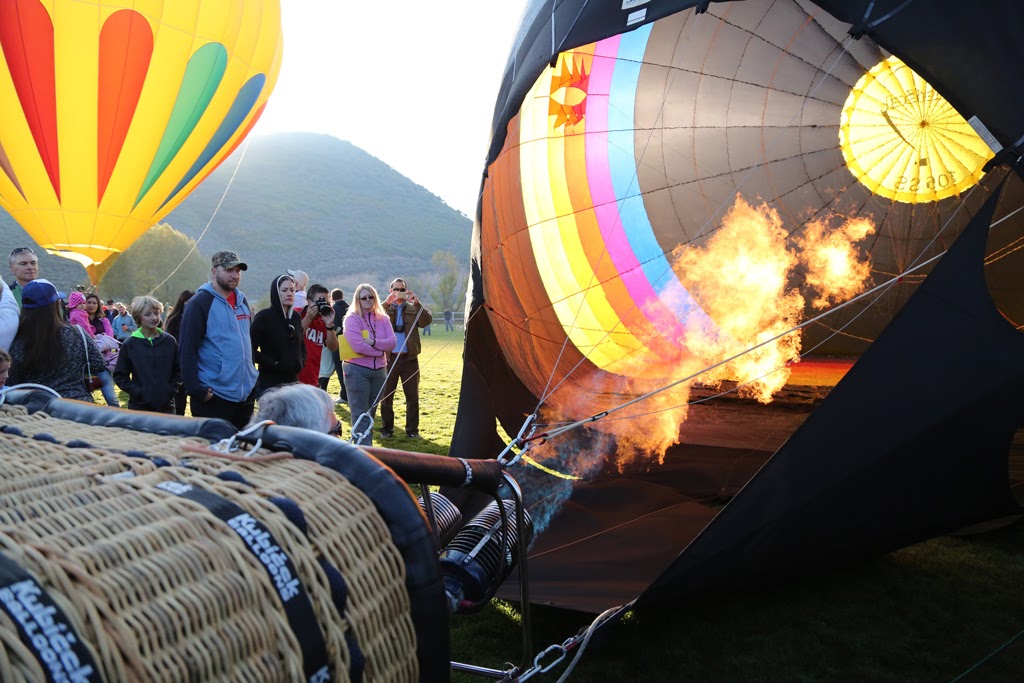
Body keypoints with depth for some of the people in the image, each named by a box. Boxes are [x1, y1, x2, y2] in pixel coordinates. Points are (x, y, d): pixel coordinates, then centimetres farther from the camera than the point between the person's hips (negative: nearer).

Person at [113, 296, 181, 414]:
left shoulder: (170, 341, 3)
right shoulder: (130, 344, -1)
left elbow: (178, 370, 8)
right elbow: (120, 375, 1)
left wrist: (171, 390, -5)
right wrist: (138, 392, -10)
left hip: (166, 405, 1)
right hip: (139, 406, -1)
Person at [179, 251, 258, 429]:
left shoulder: (242, 301, 12)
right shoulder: (200, 303, -10)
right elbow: (187, 350, -14)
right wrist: (196, 389, -17)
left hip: (246, 393, 7)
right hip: (213, 396, -7)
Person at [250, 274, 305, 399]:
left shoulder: (296, 317, 10)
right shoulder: (263, 317, -8)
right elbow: (251, 349, -12)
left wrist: (301, 361, 6)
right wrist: (273, 364, -16)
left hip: (292, 382, 6)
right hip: (269, 385, -6)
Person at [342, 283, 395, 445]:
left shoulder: (383, 319, 8)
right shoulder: (352, 319, -7)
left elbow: (392, 342, -3)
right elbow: (358, 346, -18)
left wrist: (374, 342, -19)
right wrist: (380, 350, -10)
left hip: (378, 371, 5)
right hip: (357, 371, -5)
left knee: (371, 413, 12)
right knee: (360, 414, -4)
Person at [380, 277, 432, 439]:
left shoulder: (414, 308, 10)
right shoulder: (385, 308, 7)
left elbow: (426, 320, -7)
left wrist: (417, 304, -20)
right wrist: (387, 303, -25)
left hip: (409, 358, 1)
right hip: (389, 358, -1)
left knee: (412, 395, 4)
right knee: (386, 395, 4)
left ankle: (412, 430, 12)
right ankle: (387, 429, 15)